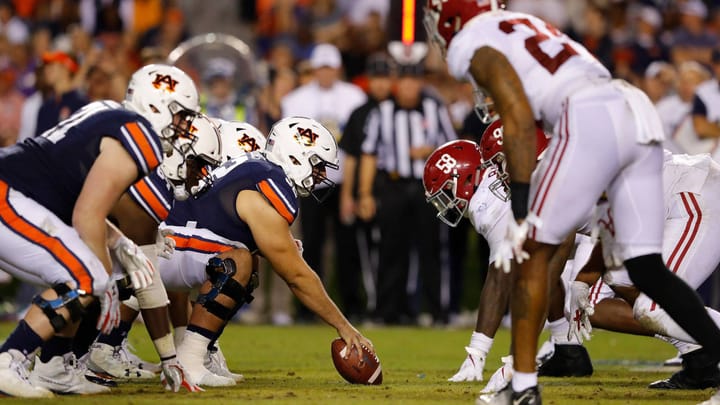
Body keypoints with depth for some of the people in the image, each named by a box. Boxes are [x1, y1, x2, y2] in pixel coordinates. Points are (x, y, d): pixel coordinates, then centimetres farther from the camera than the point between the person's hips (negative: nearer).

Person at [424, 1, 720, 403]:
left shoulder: (474, 44, 7)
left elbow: (520, 120, -5)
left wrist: (522, 214, -7)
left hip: (592, 123, -8)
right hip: (640, 118, 8)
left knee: (532, 253, 5)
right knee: (647, 267, 9)